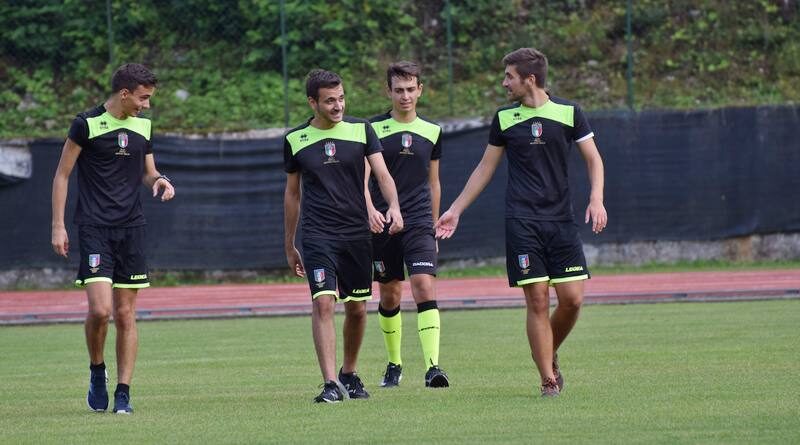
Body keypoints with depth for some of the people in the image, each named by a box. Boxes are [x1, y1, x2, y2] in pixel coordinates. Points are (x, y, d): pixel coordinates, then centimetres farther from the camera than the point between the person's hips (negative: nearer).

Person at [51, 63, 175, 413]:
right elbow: (62, 175, 0)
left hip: (131, 227, 5)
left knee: (126, 315, 3)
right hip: (94, 227, -5)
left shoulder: (143, 126, 10)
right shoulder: (87, 124, -6)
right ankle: (97, 371, 9)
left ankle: (123, 393, 7)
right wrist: (58, 225, -4)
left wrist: (158, 180, -2)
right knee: (100, 309, -16)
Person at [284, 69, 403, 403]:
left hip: (357, 234, 2)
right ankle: (330, 384, -20)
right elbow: (292, 193, 12)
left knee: (357, 309, 8)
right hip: (318, 235, -2)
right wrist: (289, 246, 15)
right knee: (323, 303, -17)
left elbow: (382, 174, -1)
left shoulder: (361, 130, 3)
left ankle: (349, 375, 28)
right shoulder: (295, 140, 3)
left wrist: (394, 206, -22)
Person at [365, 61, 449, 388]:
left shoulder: (432, 132, 9)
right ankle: (394, 365, 26)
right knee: (390, 296, 8)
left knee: (424, 286, -16)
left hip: (419, 224, 0)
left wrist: (434, 228, 19)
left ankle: (433, 366, -23)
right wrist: (371, 210, -24)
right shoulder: (374, 129, 0)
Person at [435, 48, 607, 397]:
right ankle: (548, 380, -3)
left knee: (572, 298, -6)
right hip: (521, 221, 0)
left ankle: (550, 357, 20)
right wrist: (456, 210, 16)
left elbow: (593, 159, 6)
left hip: (561, 220, 0)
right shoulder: (504, 118, 7)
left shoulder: (568, 112, 2)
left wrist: (596, 199, -10)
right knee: (537, 300, -8)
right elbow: (485, 168, 16)